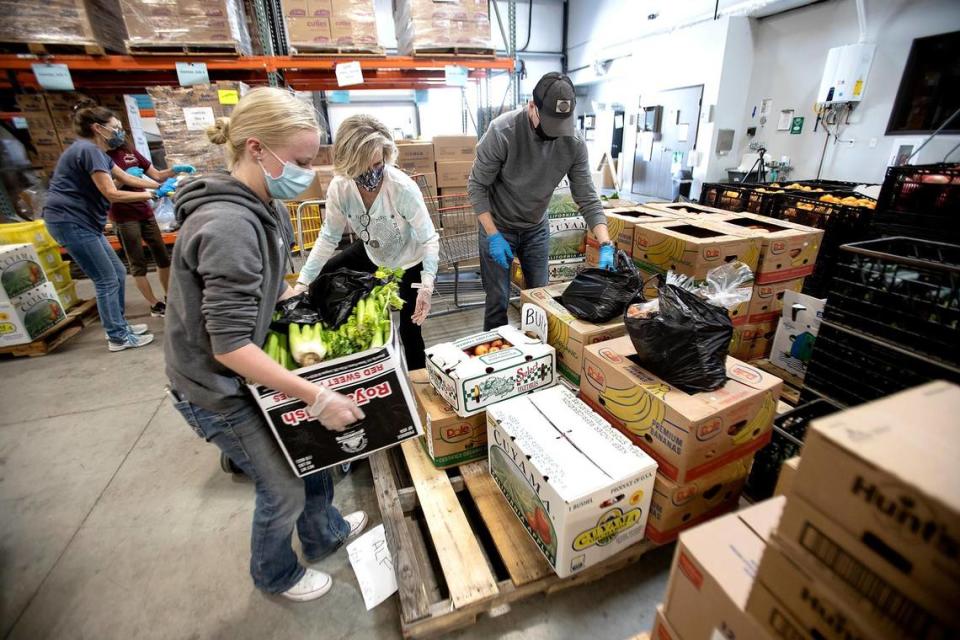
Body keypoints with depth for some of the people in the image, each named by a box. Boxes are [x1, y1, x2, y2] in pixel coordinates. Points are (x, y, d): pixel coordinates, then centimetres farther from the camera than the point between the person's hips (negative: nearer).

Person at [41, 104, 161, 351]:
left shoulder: (97, 152, 15)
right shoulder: (88, 150, -15)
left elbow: (128, 179, 18)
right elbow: (111, 194, -20)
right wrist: (151, 194, -14)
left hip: (82, 222, 10)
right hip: (70, 222, -10)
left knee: (118, 273, 13)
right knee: (107, 280, -6)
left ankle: (119, 325, 23)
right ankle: (118, 337, 2)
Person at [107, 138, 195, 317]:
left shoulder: (130, 151, 9)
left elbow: (157, 176, 8)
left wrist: (175, 169, -8)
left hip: (145, 212, 6)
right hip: (124, 218, -6)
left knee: (162, 256, 10)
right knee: (138, 263, 2)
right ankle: (155, 305, 8)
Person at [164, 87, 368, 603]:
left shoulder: (254, 207, 1)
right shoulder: (229, 224, -29)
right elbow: (229, 346, -30)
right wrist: (318, 397, -29)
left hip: (246, 372, 9)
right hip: (219, 389, -8)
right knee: (284, 488, 10)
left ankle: (323, 534, 48)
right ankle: (275, 574, 43)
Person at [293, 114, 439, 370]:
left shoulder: (403, 188, -33)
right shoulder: (339, 187, -20)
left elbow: (430, 240, -30)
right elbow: (328, 237, -11)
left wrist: (426, 285, -45)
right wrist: (302, 282, -16)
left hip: (409, 260, -4)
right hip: (372, 253, 5)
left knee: (410, 327, 0)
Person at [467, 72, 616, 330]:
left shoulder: (574, 143, -13)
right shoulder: (502, 131, -23)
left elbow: (587, 197, -10)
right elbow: (477, 185, -15)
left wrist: (606, 244, -21)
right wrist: (493, 235, -19)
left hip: (537, 228, 4)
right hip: (498, 226, -3)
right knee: (498, 300, 1)